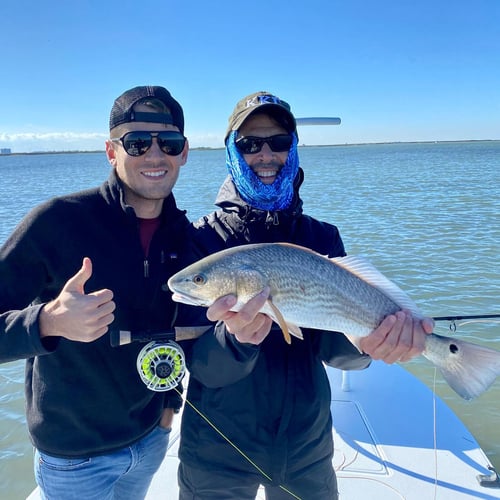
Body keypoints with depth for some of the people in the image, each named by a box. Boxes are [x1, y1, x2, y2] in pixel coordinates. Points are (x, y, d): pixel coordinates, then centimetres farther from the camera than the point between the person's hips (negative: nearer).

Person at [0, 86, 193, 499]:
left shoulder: (182, 233, -6)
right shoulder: (57, 220, -22)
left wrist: (170, 398, 6)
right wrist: (49, 322, -39)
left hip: (152, 436, 5)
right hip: (74, 451, -4)